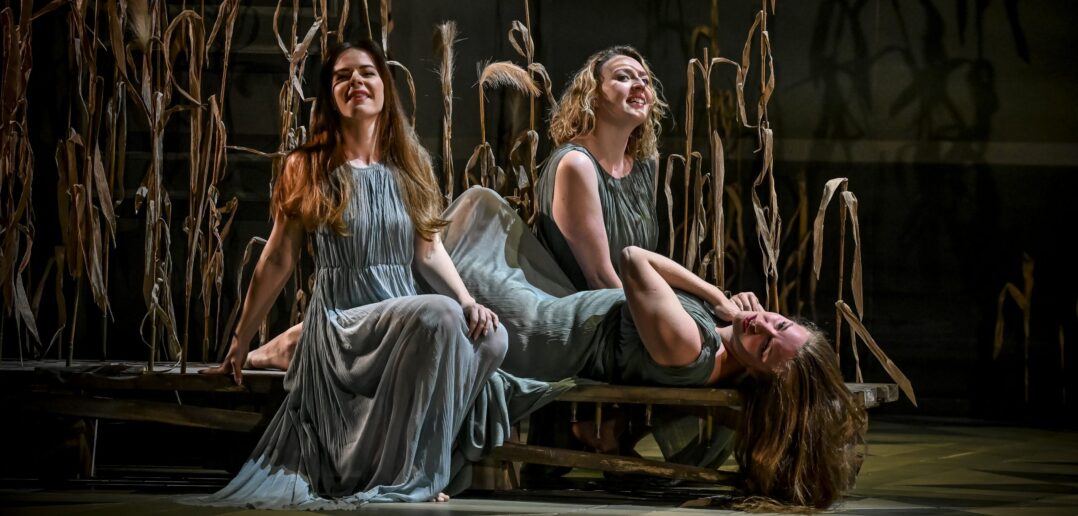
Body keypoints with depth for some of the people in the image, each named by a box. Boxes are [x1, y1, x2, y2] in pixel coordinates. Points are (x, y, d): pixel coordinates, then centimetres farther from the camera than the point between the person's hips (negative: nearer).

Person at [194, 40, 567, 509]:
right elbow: (277, 261, 5)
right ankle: (408, 478, -25)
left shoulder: (408, 164, 12)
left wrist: (470, 303, -9)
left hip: (403, 316, 5)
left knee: (490, 337, -25)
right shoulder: (307, 168, 1)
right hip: (342, 323, -5)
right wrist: (241, 340, 7)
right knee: (439, 315, -34)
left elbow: (429, 251, 8)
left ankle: (428, 460, -5)